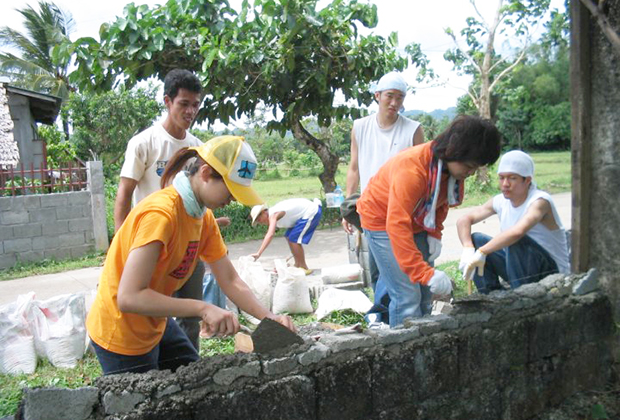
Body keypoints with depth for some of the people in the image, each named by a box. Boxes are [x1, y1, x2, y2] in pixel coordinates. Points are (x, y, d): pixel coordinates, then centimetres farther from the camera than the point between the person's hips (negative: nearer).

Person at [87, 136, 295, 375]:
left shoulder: (204, 217, -1)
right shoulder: (160, 214, -29)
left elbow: (230, 281, -3)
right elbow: (129, 297, -34)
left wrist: (268, 317, -16)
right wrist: (203, 308, -36)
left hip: (156, 325, 8)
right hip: (121, 336, -8)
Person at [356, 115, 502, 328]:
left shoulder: (453, 167, -11)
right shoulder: (411, 169, -36)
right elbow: (397, 225, -40)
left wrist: (435, 234, -5)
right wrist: (426, 273, -42)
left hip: (416, 222, 8)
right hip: (383, 220, -8)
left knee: (424, 294, 7)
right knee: (407, 297, -14)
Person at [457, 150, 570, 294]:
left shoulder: (540, 201, -23)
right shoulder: (500, 201, -3)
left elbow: (518, 231, -43)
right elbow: (463, 220, -6)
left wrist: (481, 252, -40)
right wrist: (468, 250, -24)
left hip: (553, 272, -6)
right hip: (519, 267, 7)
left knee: (517, 240, -33)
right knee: (476, 239, -7)